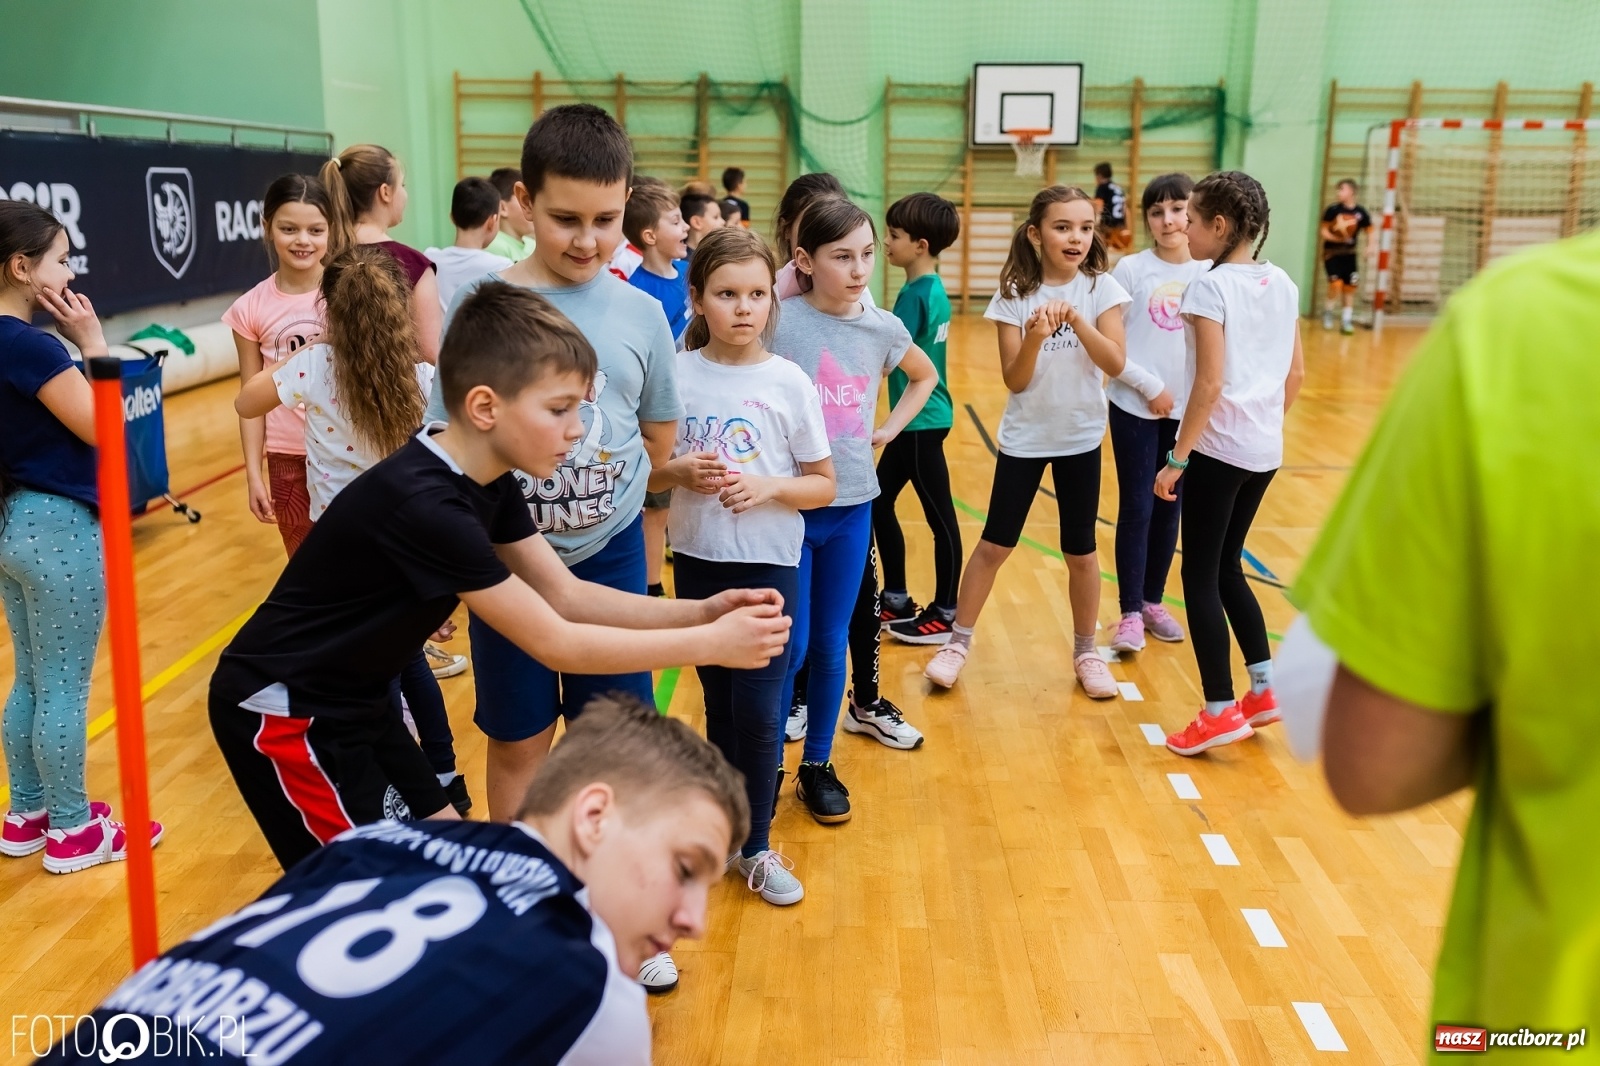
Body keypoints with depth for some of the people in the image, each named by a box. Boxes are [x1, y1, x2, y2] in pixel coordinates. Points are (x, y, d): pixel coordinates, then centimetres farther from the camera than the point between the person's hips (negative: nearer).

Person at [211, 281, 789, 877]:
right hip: (282, 712, -9)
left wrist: (698, 611, -13)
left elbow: (565, 595, -1)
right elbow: (555, 644, -29)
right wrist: (712, 644, -24)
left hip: (354, 701, 9)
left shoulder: (488, 481, -5)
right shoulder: (423, 505, -32)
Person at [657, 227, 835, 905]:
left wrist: (768, 488, -19)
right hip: (697, 562, 2)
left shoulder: (789, 383, -7)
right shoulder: (678, 374, -4)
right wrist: (679, 472, -17)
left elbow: (823, 486, -2)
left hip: (768, 566, -1)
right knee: (718, 701, 14)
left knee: (758, 709, 1)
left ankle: (755, 845, 19)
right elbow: (647, 471, 4)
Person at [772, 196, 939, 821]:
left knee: (830, 644, 13)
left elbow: (925, 377, 21)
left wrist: (889, 429, 9)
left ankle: (818, 765, 28)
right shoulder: (780, 321, -12)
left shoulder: (883, 329, 1)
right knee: (788, 649, 1)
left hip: (852, 507, 4)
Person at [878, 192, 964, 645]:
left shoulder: (916, 293, -18)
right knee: (879, 504, 15)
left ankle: (945, 615, 13)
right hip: (918, 419, 10)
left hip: (922, 421, -10)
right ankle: (897, 600, 25)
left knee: (939, 516, 1)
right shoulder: (932, 288, 10)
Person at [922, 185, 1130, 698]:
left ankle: (1086, 651, 25)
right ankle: (958, 641, 19)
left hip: (1080, 437, 1)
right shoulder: (1015, 294, -7)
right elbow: (1014, 380, -11)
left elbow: (1115, 364, -15)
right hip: (1024, 437, 0)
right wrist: (1035, 337, -29)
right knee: (994, 544, 5)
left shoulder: (1101, 288, -6)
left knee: (1080, 551, 9)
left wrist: (1077, 320, -28)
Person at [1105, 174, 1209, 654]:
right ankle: (1130, 613, 9)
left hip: (1188, 411, 3)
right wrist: (1151, 386, -11)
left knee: (1169, 510, 12)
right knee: (1137, 510, 0)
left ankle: (1153, 601, 27)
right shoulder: (1131, 269, -6)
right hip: (1136, 409, -3)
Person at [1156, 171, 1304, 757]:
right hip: (1265, 451, 7)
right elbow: (1296, 372, 12)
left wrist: (1178, 457, -15)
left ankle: (1219, 712, 7)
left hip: (1218, 449, -7)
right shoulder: (1282, 284, 7)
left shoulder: (1210, 287, -14)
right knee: (1227, 567, 20)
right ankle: (1263, 691, 22)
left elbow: (1211, 382, -19)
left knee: (1200, 576, 3)